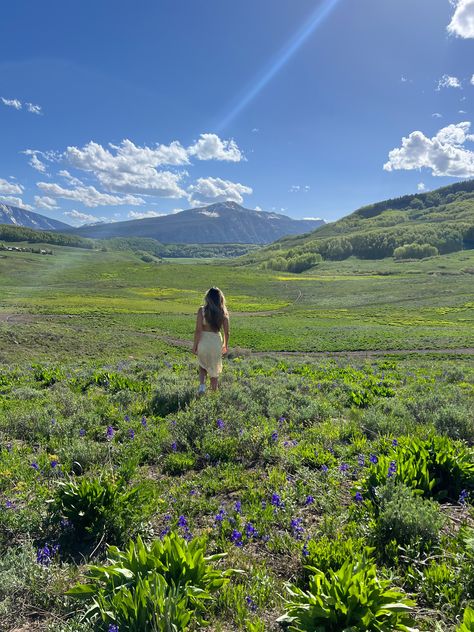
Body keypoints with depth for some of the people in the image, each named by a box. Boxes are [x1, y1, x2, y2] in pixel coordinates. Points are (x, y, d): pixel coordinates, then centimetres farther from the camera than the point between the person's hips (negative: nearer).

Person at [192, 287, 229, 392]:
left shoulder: (202, 310, -10)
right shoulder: (223, 312, -5)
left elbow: (198, 330, -12)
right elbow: (226, 332, 1)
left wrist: (195, 345, -3)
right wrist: (225, 345, 16)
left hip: (203, 341, -1)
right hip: (216, 342, 1)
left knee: (203, 366, 24)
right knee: (215, 369, 20)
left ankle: (202, 385, 3)